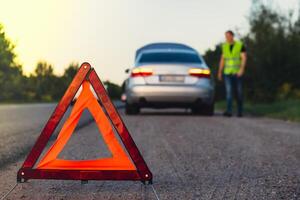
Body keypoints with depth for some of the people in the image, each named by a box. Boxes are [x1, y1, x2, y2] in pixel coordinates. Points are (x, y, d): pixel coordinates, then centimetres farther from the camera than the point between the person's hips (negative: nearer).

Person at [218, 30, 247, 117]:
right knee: (228, 91, -11)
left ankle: (240, 111, 17)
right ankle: (229, 111, -18)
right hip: (227, 73, 2)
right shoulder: (224, 46, 7)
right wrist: (220, 72, 10)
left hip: (237, 73, -2)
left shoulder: (240, 45, -4)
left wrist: (242, 69, -25)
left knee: (239, 93, 3)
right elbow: (222, 59, 13)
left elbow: (244, 58, -11)